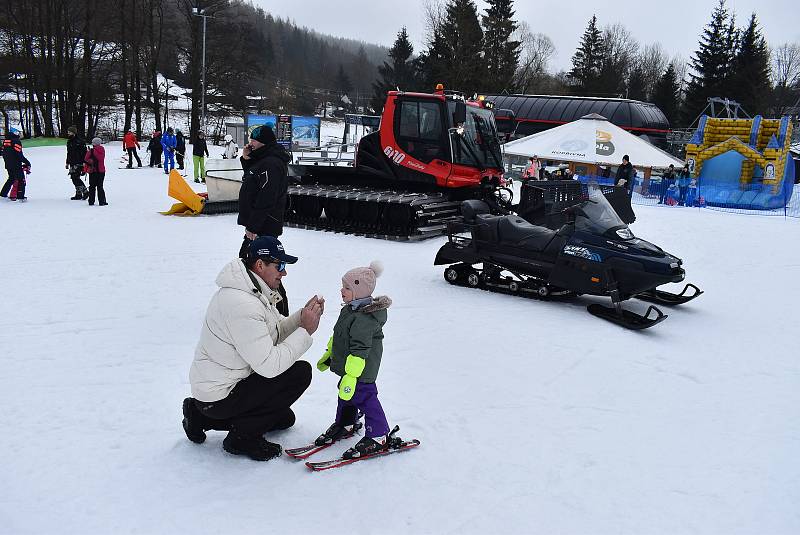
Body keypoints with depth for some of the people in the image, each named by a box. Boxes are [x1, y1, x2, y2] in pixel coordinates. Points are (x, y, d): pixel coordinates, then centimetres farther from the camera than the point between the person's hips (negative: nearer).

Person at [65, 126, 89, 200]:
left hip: (78, 163, -8)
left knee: (75, 177, -14)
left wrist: (84, 162, -19)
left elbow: (84, 152, -13)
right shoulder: (69, 142, 16)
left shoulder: (80, 141, -10)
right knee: (73, 178, 7)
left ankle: (85, 192, -4)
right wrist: (67, 163, 24)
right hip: (72, 163, 8)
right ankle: (78, 194, 13)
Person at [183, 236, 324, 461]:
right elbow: (270, 365, -29)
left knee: (285, 418, 23)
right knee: (301, 371, -14)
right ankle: (244, 435, -4)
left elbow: (274, 333, 8)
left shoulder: (254, 292, 5)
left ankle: (202, 416, 19)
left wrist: (303, 316, -8)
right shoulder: (242, 304, -28)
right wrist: (305, 330, -21)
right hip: (219, 397, -10)